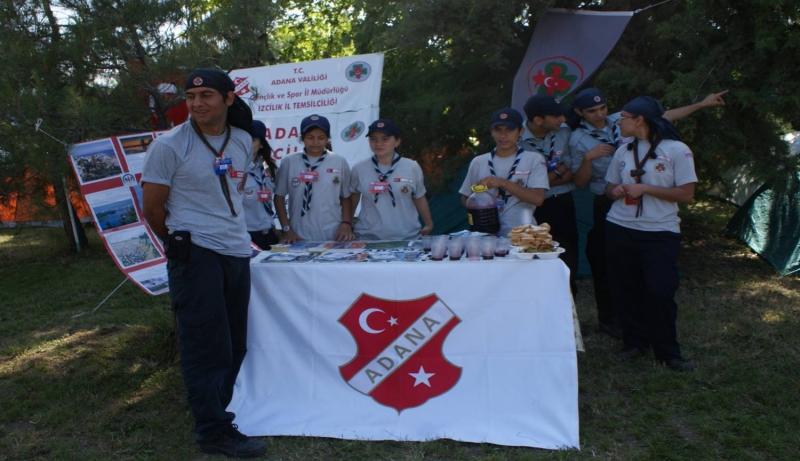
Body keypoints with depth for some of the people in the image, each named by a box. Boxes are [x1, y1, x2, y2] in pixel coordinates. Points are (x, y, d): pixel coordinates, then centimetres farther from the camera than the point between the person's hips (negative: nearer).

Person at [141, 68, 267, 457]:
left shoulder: (243, 140, 7)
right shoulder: (169, 145, -9)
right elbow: (152, 208, -3)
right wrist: (182, 241, 8)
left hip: (237, 252, 6)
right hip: (195, 256, -6)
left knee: (234, 345, 15)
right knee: (209, 348, -2)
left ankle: (214, 411, 34)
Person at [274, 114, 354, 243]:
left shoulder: (340, 162, 3)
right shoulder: (289, 162, 1)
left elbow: (346, 197, 9)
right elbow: (279, 197, 6)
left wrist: (346, 224, -4)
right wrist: (287, 229, -1)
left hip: (333, 238, 0)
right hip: (299, 238, 0)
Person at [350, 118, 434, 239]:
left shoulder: (412, 167, -2)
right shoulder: (359, 169, -1)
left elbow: (419, 198, 8)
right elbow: (353, 197, 11)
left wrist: (428, 224, 14)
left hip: (407, 236, 0)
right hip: (369, 236, 0)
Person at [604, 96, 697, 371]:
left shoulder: (677, 150, -5)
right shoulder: (623, 152, 10)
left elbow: (687, 194, -9)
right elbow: (610, 188, 19)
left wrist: (645, 188, -16)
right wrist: (616, 192, -6)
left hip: (660, 233, -4)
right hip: (619, 229, 5)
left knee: (660, 292, -6)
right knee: (626, 291, 8)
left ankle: (667, 352, 12)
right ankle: (634, 342, 26)